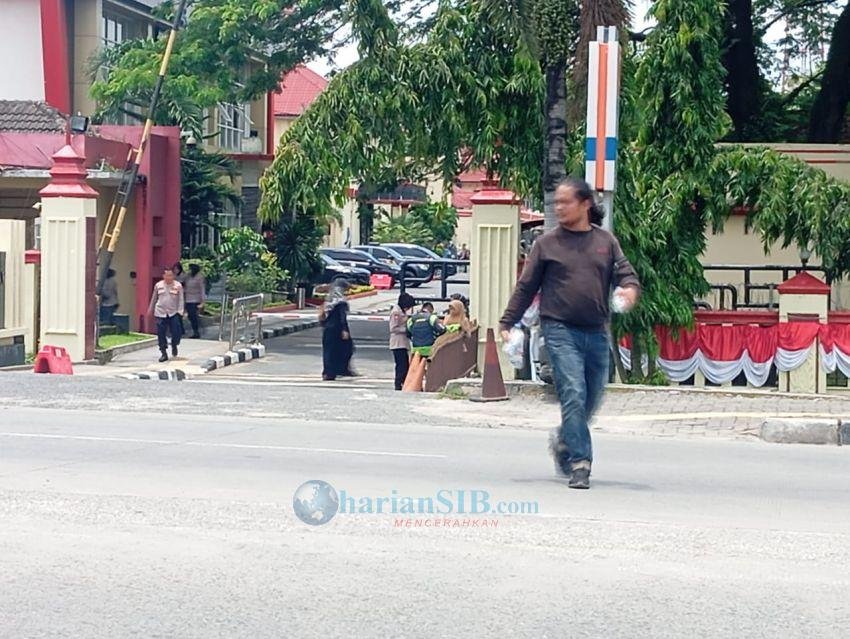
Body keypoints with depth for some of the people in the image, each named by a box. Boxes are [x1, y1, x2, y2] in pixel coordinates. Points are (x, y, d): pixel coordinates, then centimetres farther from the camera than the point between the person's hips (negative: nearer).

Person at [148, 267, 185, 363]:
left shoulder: (178, 286, 1)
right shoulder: (158, 285, 7)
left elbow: (181, 300, 0)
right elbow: (154, 298, 18)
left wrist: (180, 312, -8)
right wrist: (150, 309, 22)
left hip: (174, 313, -2)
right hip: (160, 313, 2)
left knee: (176, 332, -5)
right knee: (161, 334, -2)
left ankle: (174, 346, 27)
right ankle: (164, 353, 7)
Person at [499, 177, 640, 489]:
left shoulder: (606, 241, 10)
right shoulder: (547, 243, 4)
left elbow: (625, 274, 8)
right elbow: (526, 287, 6)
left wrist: (629, 289, -17)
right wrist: (507, 323, 2)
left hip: (596, 332, 3)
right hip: (560, 330, -3)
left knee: (592, 399, 11)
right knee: (573, 395, -13)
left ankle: (564, 443, 36)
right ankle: (579, 463, -10)